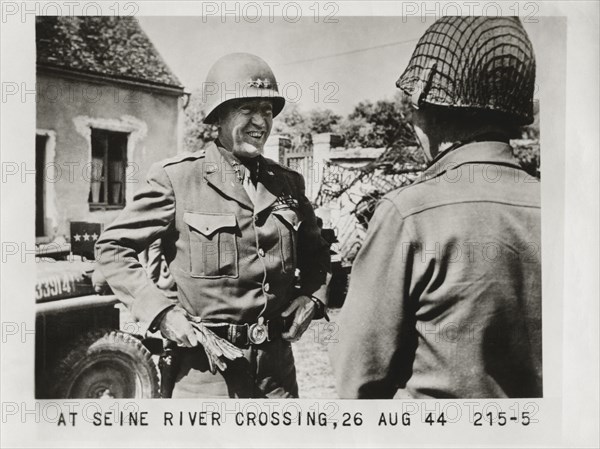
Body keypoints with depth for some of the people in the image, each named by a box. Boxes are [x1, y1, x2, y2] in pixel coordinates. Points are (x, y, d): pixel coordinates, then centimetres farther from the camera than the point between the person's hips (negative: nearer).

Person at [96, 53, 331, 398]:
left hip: (278, 364, 5)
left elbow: (316, 253, 21)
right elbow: (112, 247, -4)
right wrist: (161, 312, -13)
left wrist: (312, 297, 3)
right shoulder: (177, 178, -9)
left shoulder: (289, 183, 5)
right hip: (208, 367, -4)